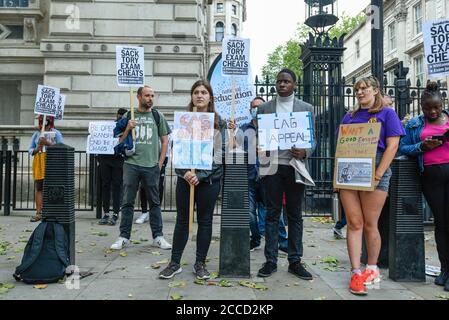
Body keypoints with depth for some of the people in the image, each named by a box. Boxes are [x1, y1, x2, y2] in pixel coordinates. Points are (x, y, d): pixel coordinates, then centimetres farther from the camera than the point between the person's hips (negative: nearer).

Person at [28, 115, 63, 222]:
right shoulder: (36, 133, 17)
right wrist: (37, 149, -6)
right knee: (39, 187, -1)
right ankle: (39, 213, 1)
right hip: (39, 162, 3)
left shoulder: (56, 133, 7)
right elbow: (30, 150, 16)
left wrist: (48, 143, -13)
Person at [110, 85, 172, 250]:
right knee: (128, 202, 5)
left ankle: (158, 237, 15)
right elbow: (120, 142, 9)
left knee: (155, 202, 6)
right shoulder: (128, 116, 7)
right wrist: (128, 129, -8)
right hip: (131, 164, 0)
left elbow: (165, 141, 9)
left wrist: (160, 163, 2)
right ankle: (124, 237, 14)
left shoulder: (158, 116, 8)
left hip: (151, 166, 0)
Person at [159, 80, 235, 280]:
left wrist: (200, 175, -14)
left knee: (205, 221, 6)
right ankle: (175, 263, 17)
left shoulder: (219, 122, 1)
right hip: (185, 177, 1)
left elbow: (219, 153, -4)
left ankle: (200, 264, 18)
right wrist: (185, 172, -14)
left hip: (209, 178, -1)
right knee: (182, 220, 7)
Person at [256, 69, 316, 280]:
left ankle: (295, 261, 13)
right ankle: (270, 261, 10)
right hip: (272, 166, 0)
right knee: (272, 214, 3)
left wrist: (305, 152, -13)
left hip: (295, 166, 0)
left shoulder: (306, 108, 10)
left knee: (295, 215, 6)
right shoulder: (264, 108, 11)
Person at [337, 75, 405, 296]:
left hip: (374, 172, -3)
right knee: (354, 223, -1)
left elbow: (392, 146, -4)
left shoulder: (386, 114, 5)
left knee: (370, 224, 2)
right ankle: (356, 273, 2)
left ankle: (372, 268, 20)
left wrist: (378, 175, -13)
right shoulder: (349, 117, 17)